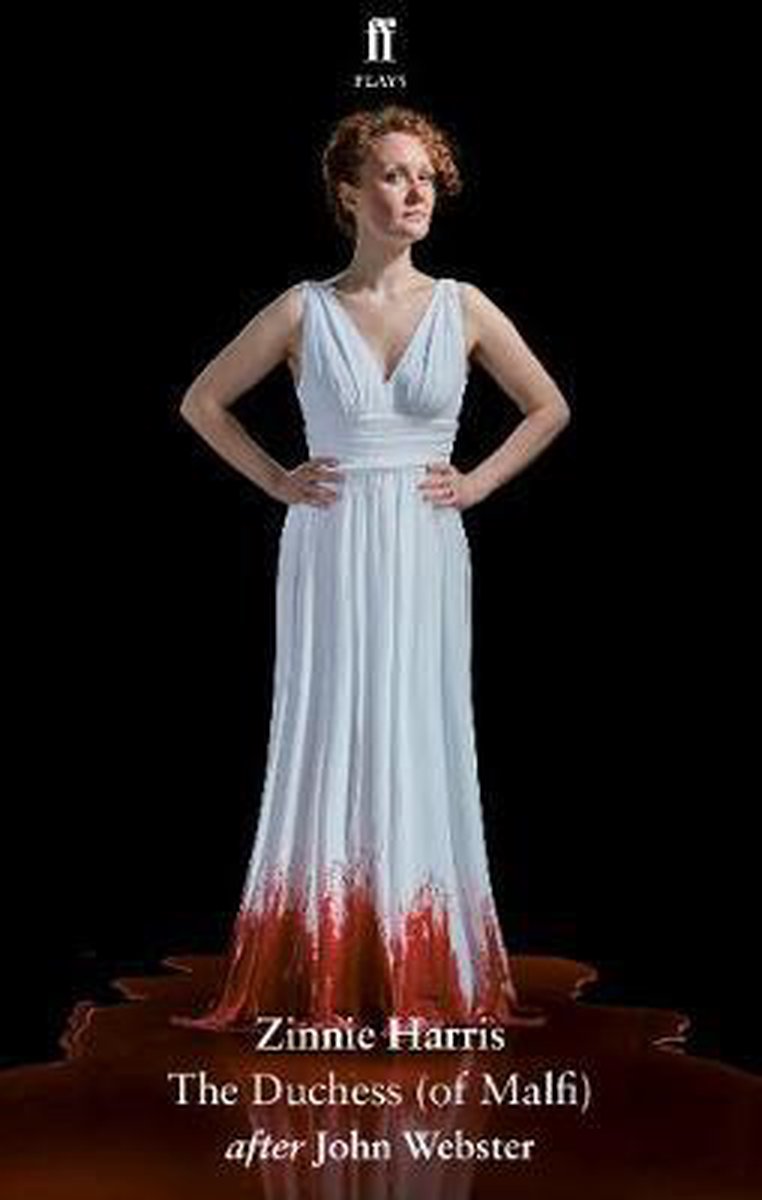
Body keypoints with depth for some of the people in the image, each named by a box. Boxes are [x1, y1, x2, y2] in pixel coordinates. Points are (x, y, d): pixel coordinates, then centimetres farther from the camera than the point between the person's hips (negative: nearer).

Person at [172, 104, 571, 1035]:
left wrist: (477, 483, 5)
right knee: (329, 741, 1)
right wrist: (277, 480, 2)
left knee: (421, 743, 4)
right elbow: (202, 401, 10)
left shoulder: (464, 309, 4)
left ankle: (429, 976, 14)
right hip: (331, 551, -1)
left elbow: (549, 409, 14)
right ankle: (321, 981, 10)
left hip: (425, 551, 1)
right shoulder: (302, 311, 1)